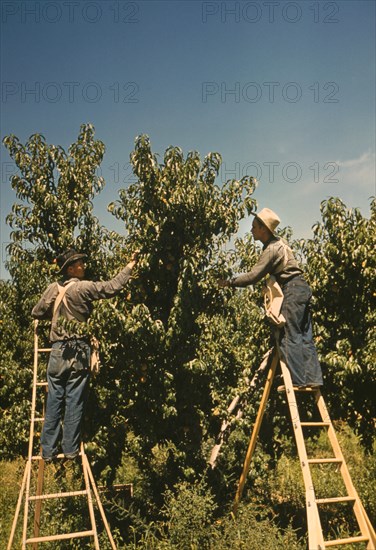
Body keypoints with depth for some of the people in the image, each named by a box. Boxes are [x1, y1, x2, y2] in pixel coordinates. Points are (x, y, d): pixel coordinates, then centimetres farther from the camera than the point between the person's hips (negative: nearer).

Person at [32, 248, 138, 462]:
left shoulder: (53, 289, 4)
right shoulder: (83, 287, -9)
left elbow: (37, 313, 14)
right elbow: (112, 287, -9)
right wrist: (130, 266, 1)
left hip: (58, 351, 4)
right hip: (79, 352, -4)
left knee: (54, 402, 9)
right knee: (74, 402, 5)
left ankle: (48, 450, 13)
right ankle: (71, 449, 13)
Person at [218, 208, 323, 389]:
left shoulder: (271, 249, -15)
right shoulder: (277, 241, 15)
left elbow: (253, 276, -16)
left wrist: (229, 282, -8)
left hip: (293, 289, -10)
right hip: (302, 288, 10)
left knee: (290, 336, -8)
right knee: (304, 336, 7)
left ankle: (297, 380, -8)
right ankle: (312, 378, 8)